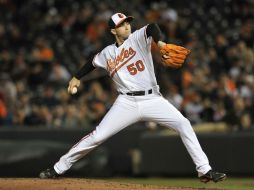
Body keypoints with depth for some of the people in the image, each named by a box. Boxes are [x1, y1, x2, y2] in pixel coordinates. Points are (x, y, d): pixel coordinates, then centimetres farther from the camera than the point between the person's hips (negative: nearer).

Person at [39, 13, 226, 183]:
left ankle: (204, 170, -13)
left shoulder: (137, 38, 0)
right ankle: (59, 168, 6)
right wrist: (77, 77, 27)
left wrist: (159, 42, -44)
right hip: (127, 103, 1)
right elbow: (93, 63, 33)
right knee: (97, 136, -6)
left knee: (183, 124, -17)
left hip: (152, 99, -1)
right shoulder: (107, 53, 11)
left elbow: (151, 28, -24)